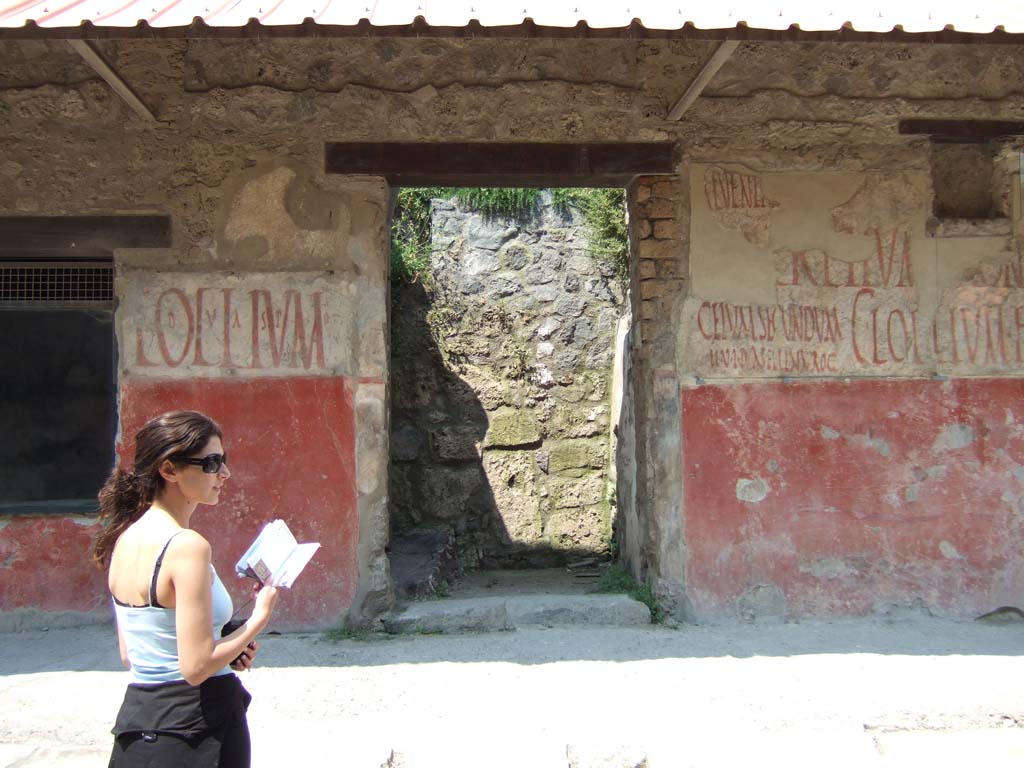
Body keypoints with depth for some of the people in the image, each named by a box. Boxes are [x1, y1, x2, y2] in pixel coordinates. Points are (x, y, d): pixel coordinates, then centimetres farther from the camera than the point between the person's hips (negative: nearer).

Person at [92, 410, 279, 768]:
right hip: (194, 725, -8)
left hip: (137, 716, 8)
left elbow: (130, 655, 12)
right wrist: (258, 619, -9)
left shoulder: (124, 537, 5)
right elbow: (197, 667, -22)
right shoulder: (187, 546, -21)